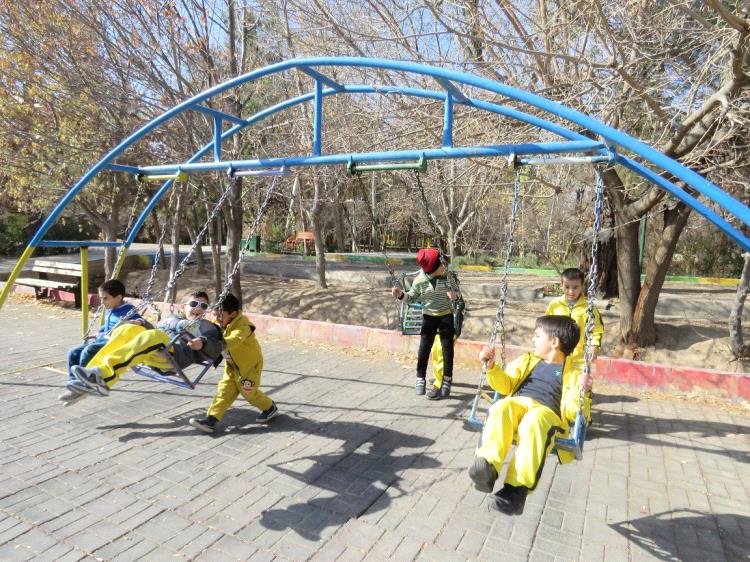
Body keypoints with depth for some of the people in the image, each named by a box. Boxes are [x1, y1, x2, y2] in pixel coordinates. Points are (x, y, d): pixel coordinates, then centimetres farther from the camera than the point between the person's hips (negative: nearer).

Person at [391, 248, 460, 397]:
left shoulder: (447, 276, -9)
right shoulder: (420, 280, -13)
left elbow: (457, 291, 2)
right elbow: (412, 298, 0)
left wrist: (454, 295, -22)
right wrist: (401, 295, -19)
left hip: (446, 316, 1)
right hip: (429, 317, -1)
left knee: (447, 348, 3)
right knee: (424, 348, -2)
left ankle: (447, 381, 13)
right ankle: (420, 379, 12)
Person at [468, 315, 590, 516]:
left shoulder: (571, 374, 15)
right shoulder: (527, 360, 29)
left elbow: (570, 412, 5)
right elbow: (505, 384, 25)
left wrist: (580, 392, -12)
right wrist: (492, 367, 11)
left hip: (546, 412, -3)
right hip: (515, 403, 4)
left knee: (533, 421, -40)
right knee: (501, 408, -33)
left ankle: (517, 487, -47)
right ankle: (488, 465, -48)